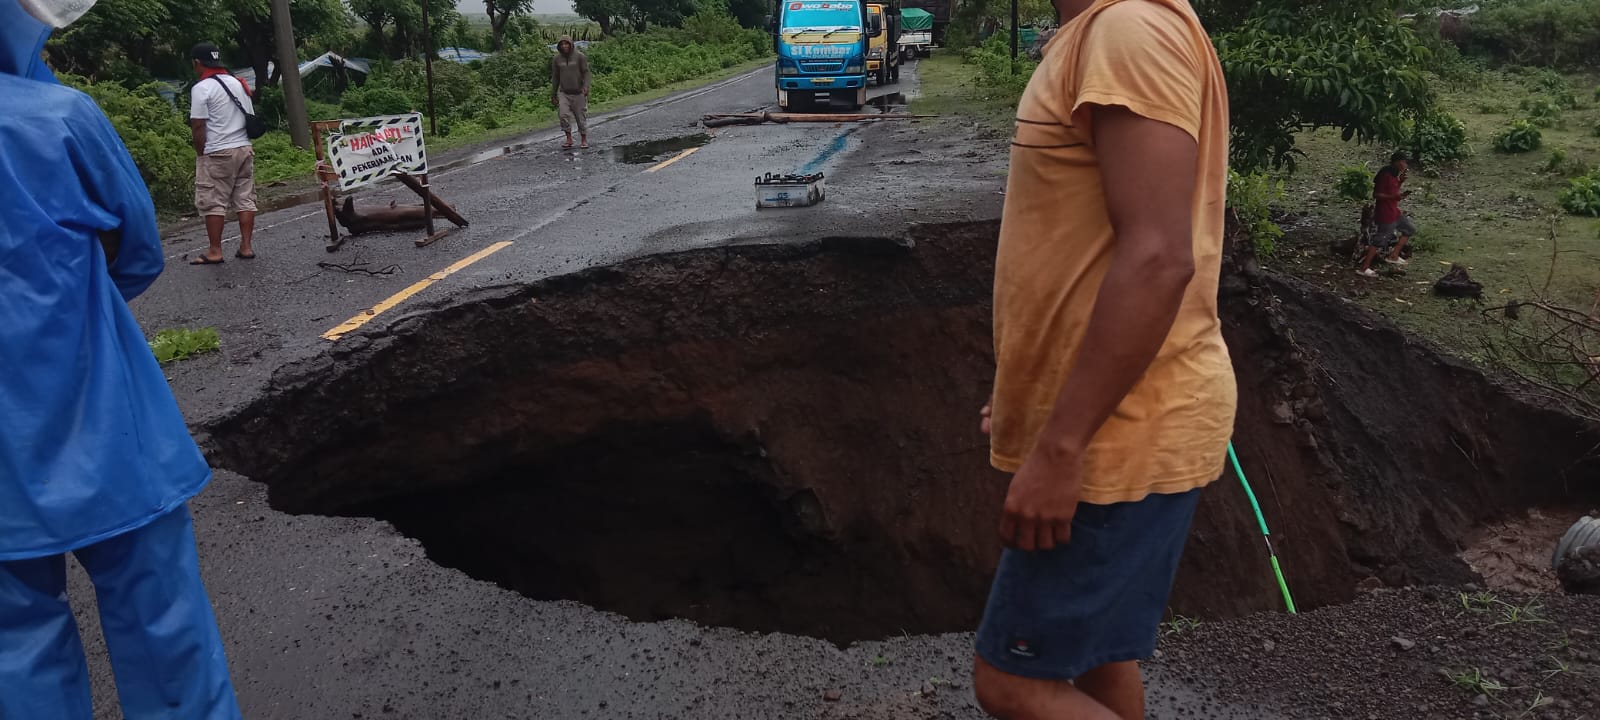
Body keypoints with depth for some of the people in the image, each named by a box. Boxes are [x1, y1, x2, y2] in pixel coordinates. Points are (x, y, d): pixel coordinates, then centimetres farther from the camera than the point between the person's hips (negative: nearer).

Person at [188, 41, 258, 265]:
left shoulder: (202, 88, -10)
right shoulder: (238, 83, 12)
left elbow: (198, 126, -13)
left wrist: (200, 152, -3)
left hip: (217, 154, -7)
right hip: (244, 148, 7)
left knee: (213, 202, -1)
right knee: (245, 199, 8)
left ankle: (215, 251, 0)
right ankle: (246, 247, 10)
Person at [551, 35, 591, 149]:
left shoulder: (579, 56, -7)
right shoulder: (556, 59, 2)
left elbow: (586, 72, -7)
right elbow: (555, 77, 9)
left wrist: (586, 87, -23)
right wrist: (553, 94, 11)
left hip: (578, 93, -2)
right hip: (564, 93, 2)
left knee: (581, 117, 3)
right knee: (564, 115, -14)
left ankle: (584, 140, 16)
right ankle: (569, 139, -4)